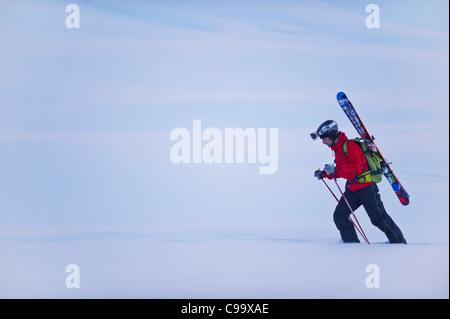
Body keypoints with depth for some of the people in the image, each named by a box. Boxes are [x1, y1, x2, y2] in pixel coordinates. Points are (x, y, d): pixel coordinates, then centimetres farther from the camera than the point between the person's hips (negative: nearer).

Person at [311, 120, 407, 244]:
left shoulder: (350, 145, -17)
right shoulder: (337, 149, 11)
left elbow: (356, 168, -27)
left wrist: (335, 170, -33)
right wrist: (324, 173, 9)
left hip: (366, 188, -9)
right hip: (352, 189, 9)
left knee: (379, 218, -2)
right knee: (339, 216, -2)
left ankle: (400, 242, 12)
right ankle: (352, 243, 5)